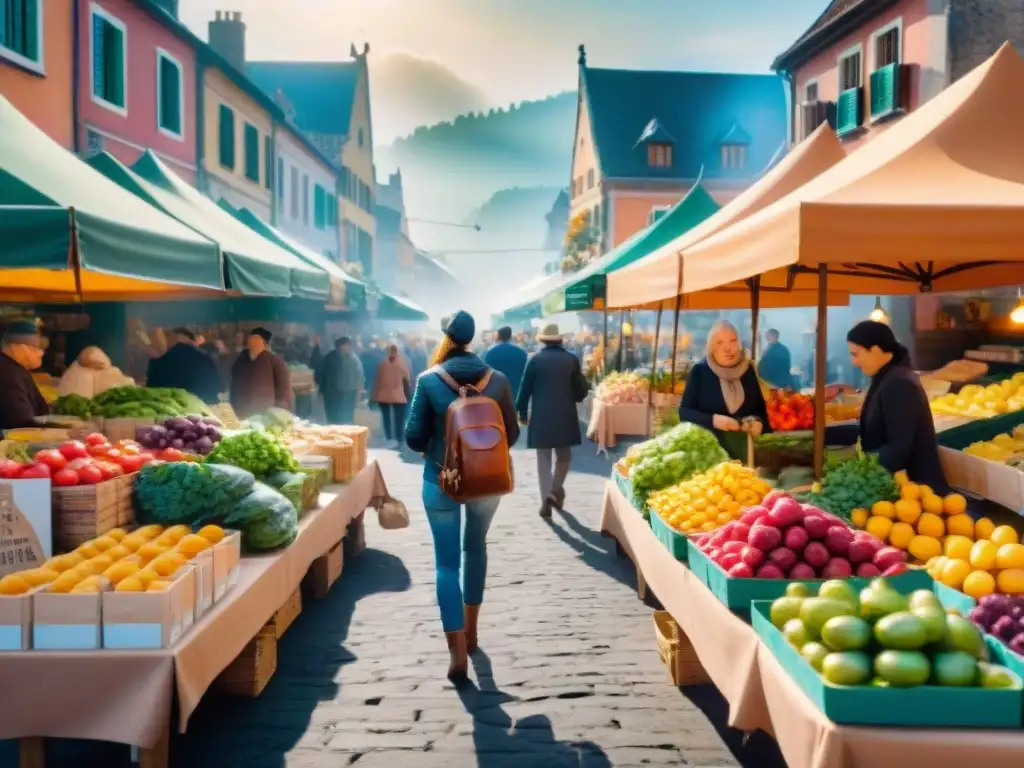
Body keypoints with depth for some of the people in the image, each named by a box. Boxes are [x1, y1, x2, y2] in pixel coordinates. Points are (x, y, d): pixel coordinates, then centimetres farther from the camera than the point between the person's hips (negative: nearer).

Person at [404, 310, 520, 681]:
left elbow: (414, 437, -9)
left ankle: (457, 651, 2)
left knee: (447, 562, 6)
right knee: (476, 549, 23)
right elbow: (511, 433, 3)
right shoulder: (498, 380, -5)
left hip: (441, 480, -2)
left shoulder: (428, 380, -10)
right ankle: (471, 630, 35)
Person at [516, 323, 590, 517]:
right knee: (564, 456, 17)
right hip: (565, 416, 1)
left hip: (541, 416, 0)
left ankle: (546, 501, 2)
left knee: (544, 459, 7)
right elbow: (581, 390, 3)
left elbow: (525, 388, -3)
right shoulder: (572, 359, -1)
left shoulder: (536, 359, -4)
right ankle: (555, 490, 3)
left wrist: (522, 412, 9)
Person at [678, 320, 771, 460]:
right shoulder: (699, 371, -3)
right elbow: (684, 412, -6)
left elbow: (761, 409, 12)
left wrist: (759, 423, -10)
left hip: (744, 451, 3)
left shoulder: (748, 370, 6)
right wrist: (712, 420, -21)